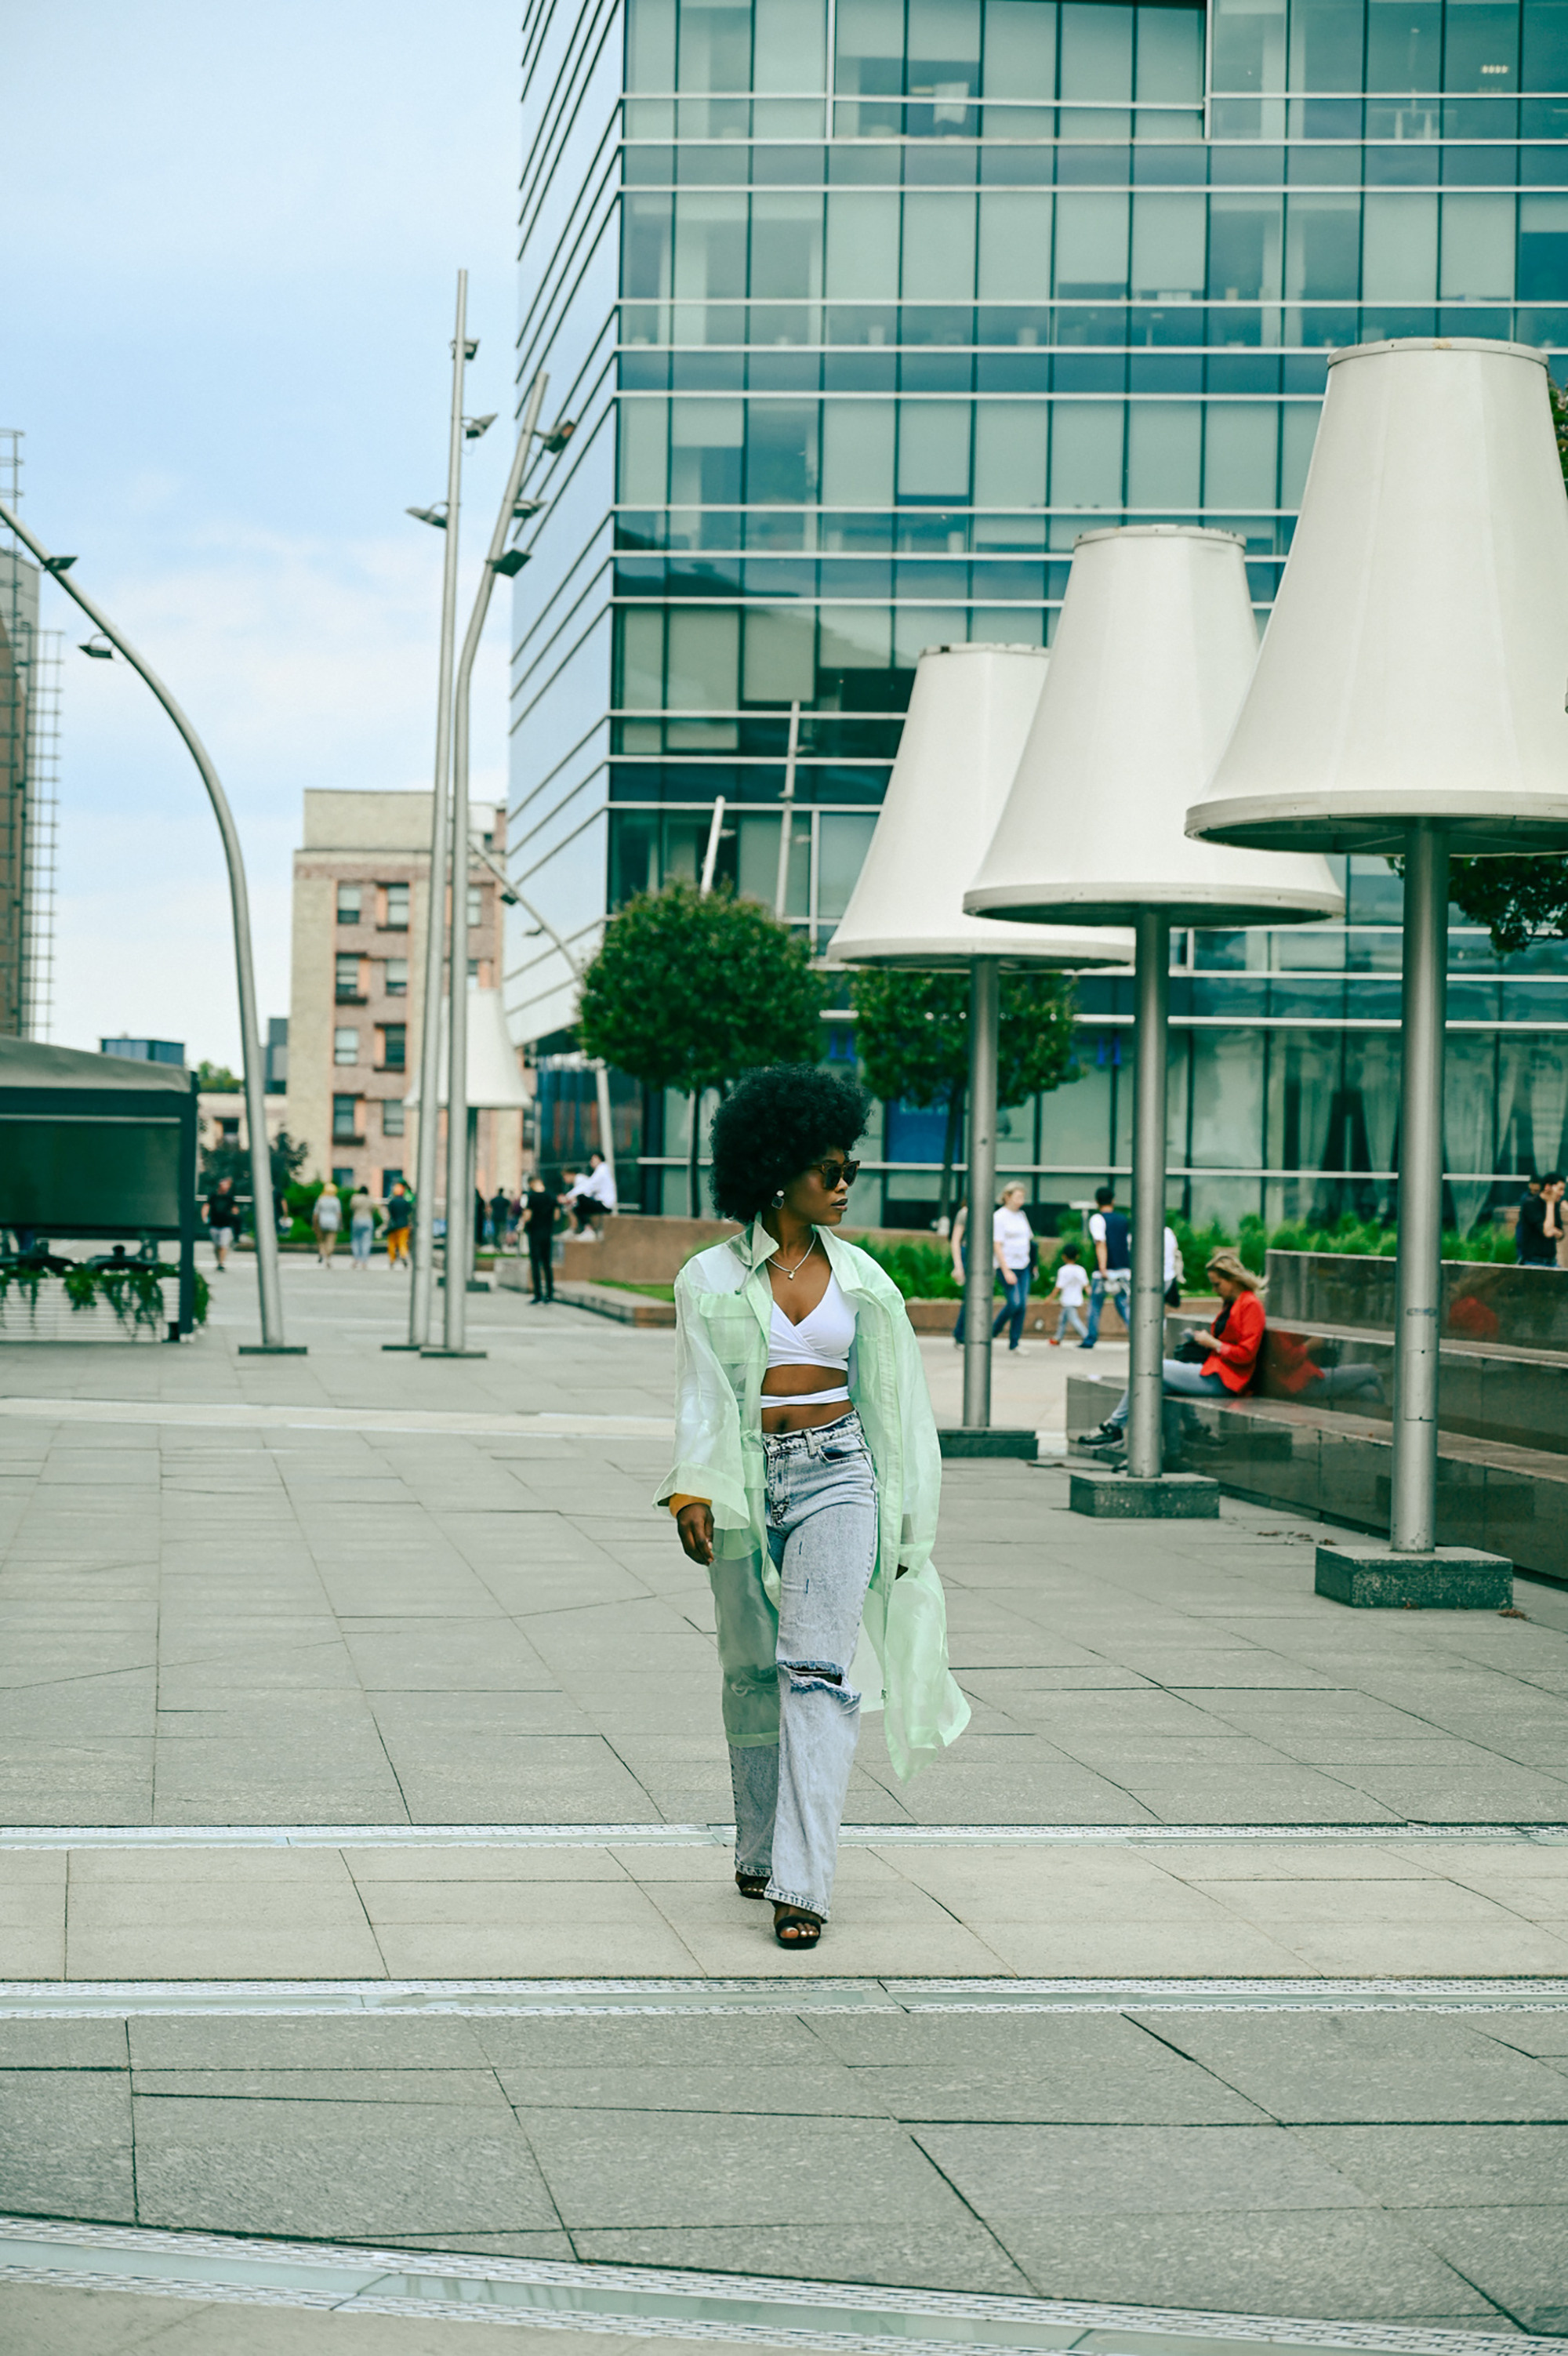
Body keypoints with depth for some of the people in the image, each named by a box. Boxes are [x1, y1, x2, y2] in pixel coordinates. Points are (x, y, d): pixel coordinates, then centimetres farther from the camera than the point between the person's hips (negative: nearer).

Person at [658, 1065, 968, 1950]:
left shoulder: (859, 1276, 7)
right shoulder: (712, 1278, 1)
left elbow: (886, 1396, 12)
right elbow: (701, 1395, -2)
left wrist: (900, 1516, 13)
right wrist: (691, 1494, -16)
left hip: (835, 1475, 0)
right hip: (746, 1484, 0)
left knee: (818, 1670, -12)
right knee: (752, 1671, 9)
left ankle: (802, 1883, -16)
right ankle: (760, 1850, 28)